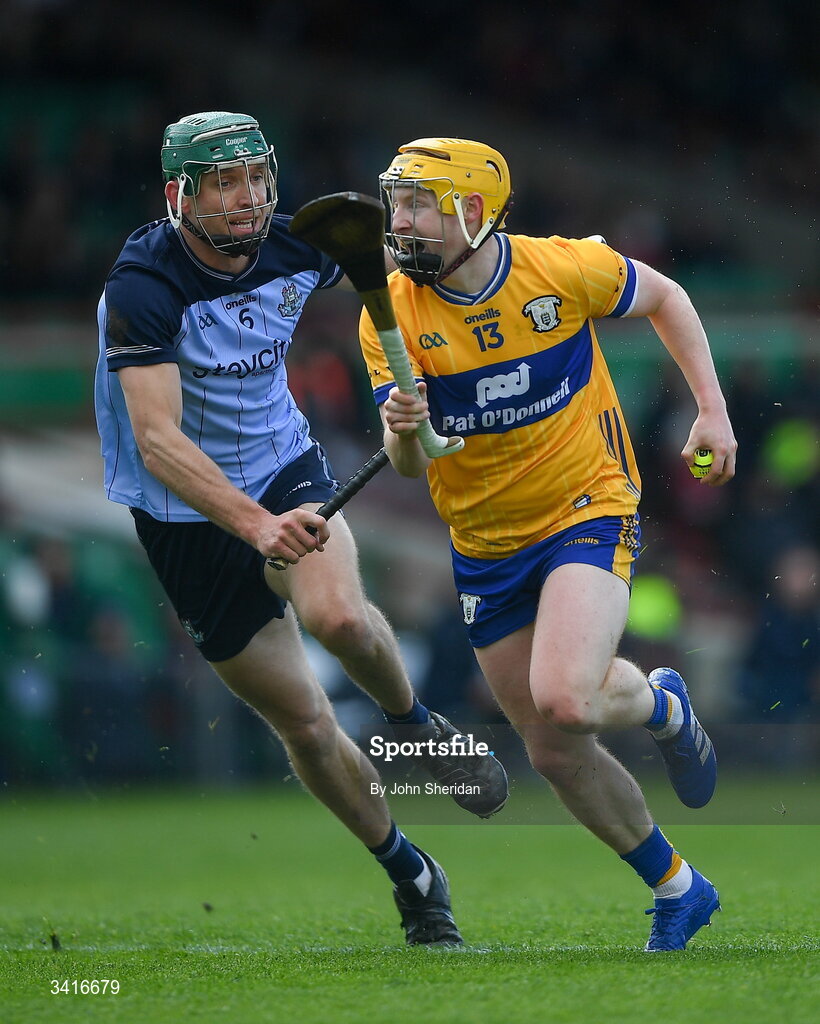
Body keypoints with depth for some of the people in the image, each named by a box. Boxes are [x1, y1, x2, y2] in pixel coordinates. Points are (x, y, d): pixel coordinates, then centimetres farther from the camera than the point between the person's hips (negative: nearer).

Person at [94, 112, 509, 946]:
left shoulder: (298, 250, -11)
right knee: (305, 725, 1)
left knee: (338, 614, -31)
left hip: (287, 468, 2)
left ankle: (417, 723, -1)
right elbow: (157, 440, -36)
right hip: (188, 522, -2)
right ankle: (410, 875, 22)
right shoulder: (142, 289, -26)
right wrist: (256, 525, -49)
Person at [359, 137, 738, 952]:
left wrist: (712, 411, 0)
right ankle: (676, 891, 29)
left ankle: (663, 705, 8)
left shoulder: (566, 269, -14)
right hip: (485, 544, 4)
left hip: (587, 512, -4)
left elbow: (664, 298, 6)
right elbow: (409, 469, -10)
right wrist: (403, 432, -33)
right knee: (555, 754, 8)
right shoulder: (390, 315, -10)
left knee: (563, 700, -27)